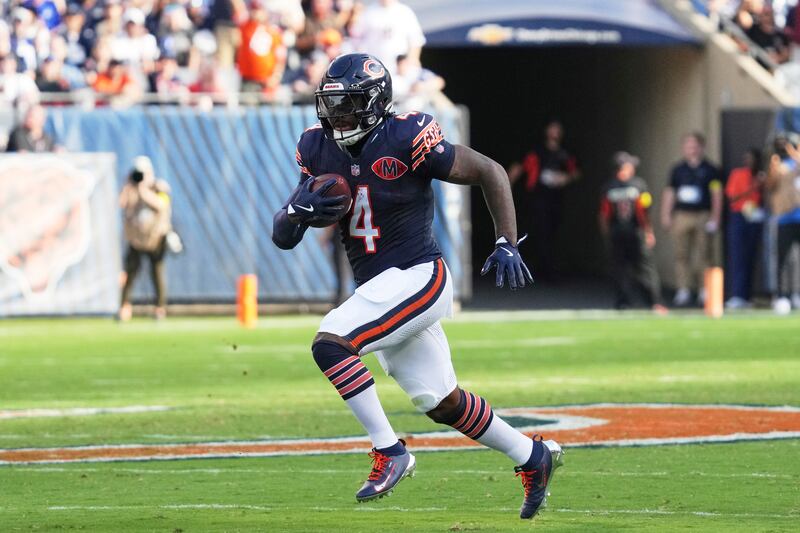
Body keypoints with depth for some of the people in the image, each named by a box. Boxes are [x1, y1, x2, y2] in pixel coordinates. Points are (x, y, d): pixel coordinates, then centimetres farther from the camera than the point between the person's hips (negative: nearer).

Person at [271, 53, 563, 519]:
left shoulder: (407, 140, -16)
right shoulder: (319, 150, 3)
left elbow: (490, 172, -8)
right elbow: (283, 237, 4)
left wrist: (507, 245, -13)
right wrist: (300, 210, -19)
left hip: (418, 278, -8)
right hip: (378, 289, 8)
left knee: (330, 344, -24)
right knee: (441, 403, 15)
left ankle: (389, 452, -14)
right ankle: (534, 457, 33)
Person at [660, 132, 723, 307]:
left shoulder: (710, 170, 4)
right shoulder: (678, 170, 11)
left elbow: (717, 194, 3)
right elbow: (669, 193, 14)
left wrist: (715, 218, -3)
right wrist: (666, 215, 7)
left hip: (702, 216, -2)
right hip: (681, 216, 2)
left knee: (702, 255, -3)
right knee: (682, 255, -1)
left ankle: (705, 292, 2)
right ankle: (683, 291, 2)